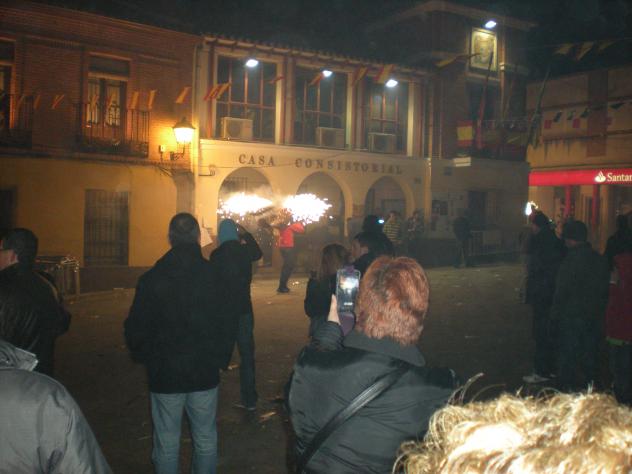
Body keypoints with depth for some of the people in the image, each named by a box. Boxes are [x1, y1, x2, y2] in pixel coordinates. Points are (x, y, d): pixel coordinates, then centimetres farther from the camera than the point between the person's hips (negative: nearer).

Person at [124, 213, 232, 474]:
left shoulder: (151, 278, -9)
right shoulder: (215, 276, -9)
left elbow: (135, 328, -4)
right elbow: (228, 324, -4)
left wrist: (146, 358, 13)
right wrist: (221, 359, 10)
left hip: (164, 374, 0)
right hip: (205, 373, 1)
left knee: (167, 442, 12)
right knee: (205, 440, 14)